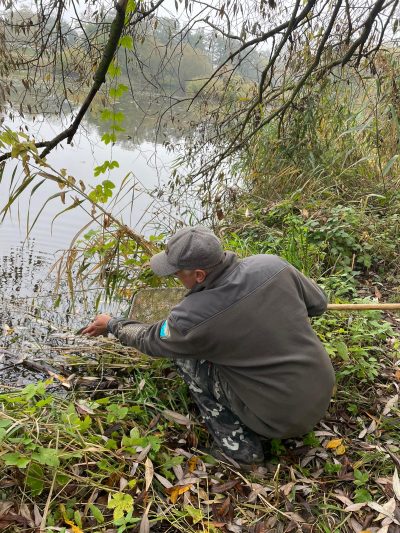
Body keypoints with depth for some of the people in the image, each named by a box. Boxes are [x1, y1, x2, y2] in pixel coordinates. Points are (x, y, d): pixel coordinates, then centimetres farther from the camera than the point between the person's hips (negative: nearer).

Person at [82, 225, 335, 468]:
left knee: (185, 354, 3)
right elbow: (318, 303, 5)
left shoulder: (194, 316, -22)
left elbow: (150, 340, 0)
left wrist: (111, 325, 17)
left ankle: (238, 446, 10)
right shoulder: (272, 264, -12)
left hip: (281, 421, -5)